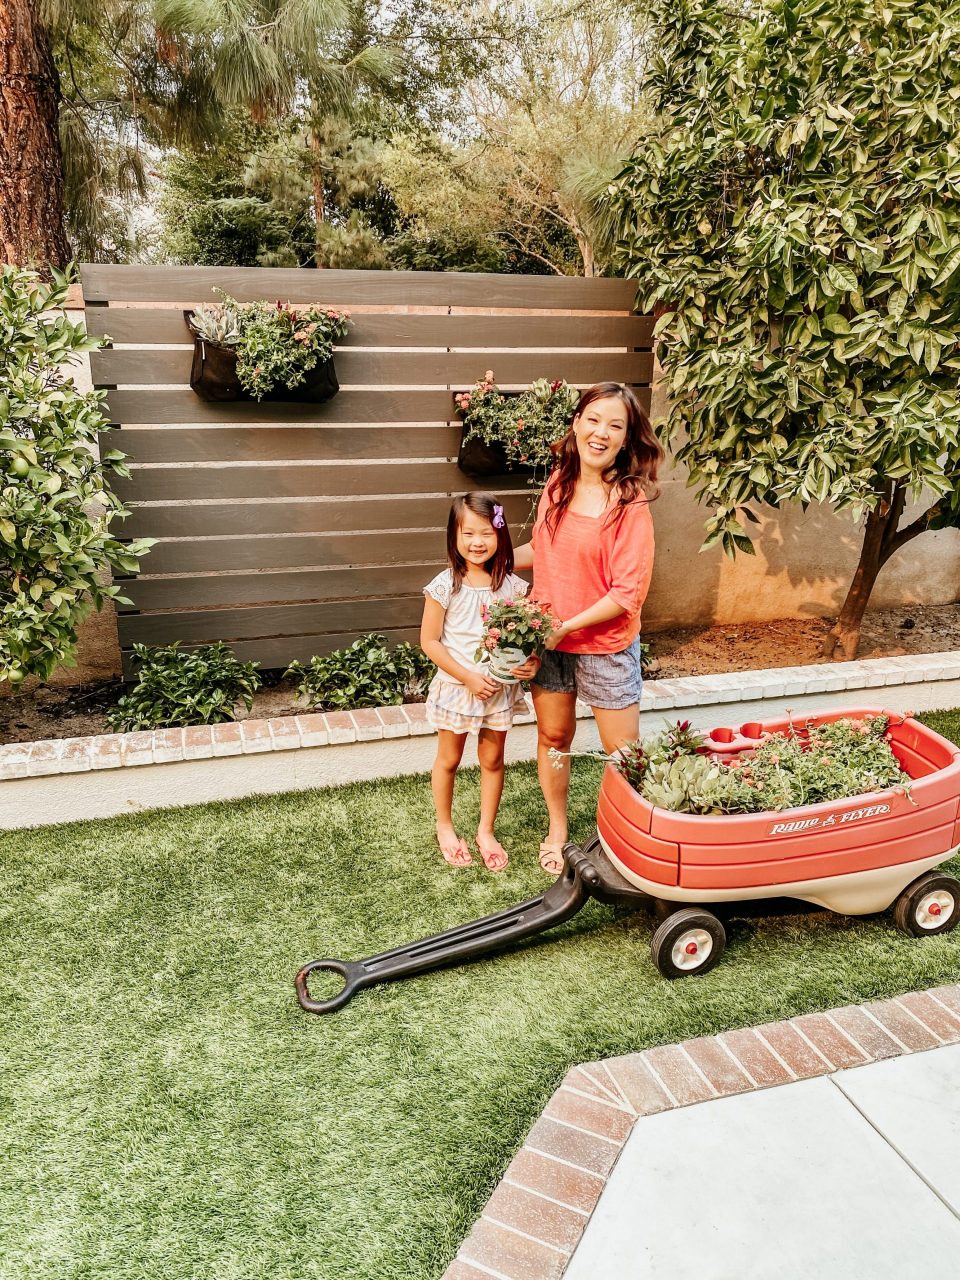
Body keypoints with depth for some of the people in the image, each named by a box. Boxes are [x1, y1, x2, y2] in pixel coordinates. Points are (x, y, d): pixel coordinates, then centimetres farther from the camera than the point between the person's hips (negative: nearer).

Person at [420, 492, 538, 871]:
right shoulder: (445, 586, -15)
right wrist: (468, 677, -17)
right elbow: (429, 641, -12)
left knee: (493, 760, 14)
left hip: (500, 687, 3)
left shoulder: (512, 585, -7)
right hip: (456, 687, -2)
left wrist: (531, 661, -18)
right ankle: (444, 827, 36)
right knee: (449, 759, 15)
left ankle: (486, 831, 33)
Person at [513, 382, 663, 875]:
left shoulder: (630, 502, -17)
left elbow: (628, 592, -18)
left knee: (623, 753, 8)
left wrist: (567, 626, -20)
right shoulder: (558, 483, 0)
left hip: (605, 644, -5)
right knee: (553, 736, 18)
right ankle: (557, 830, 38)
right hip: (548, 638, 5)